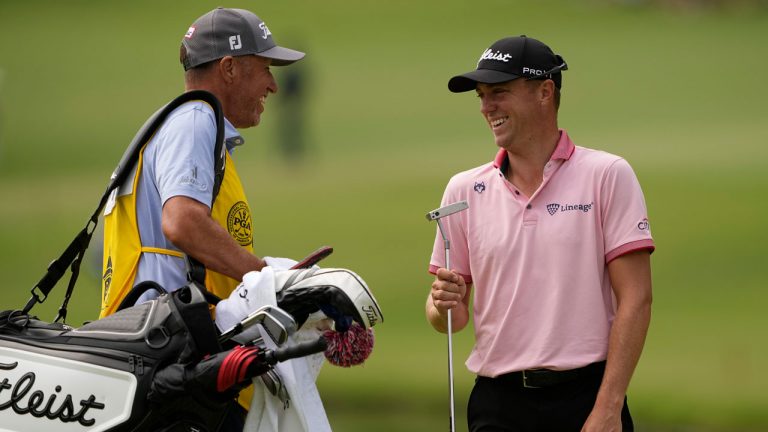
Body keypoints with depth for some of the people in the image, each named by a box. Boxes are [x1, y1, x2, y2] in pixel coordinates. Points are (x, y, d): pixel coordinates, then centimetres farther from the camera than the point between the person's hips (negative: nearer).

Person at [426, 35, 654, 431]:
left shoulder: (608, 176, -1)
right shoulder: (464, 190, 10)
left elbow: (635, 300, -6)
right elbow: (447, 319, 13)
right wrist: (444, 306, -11)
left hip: (584, 398, -3)